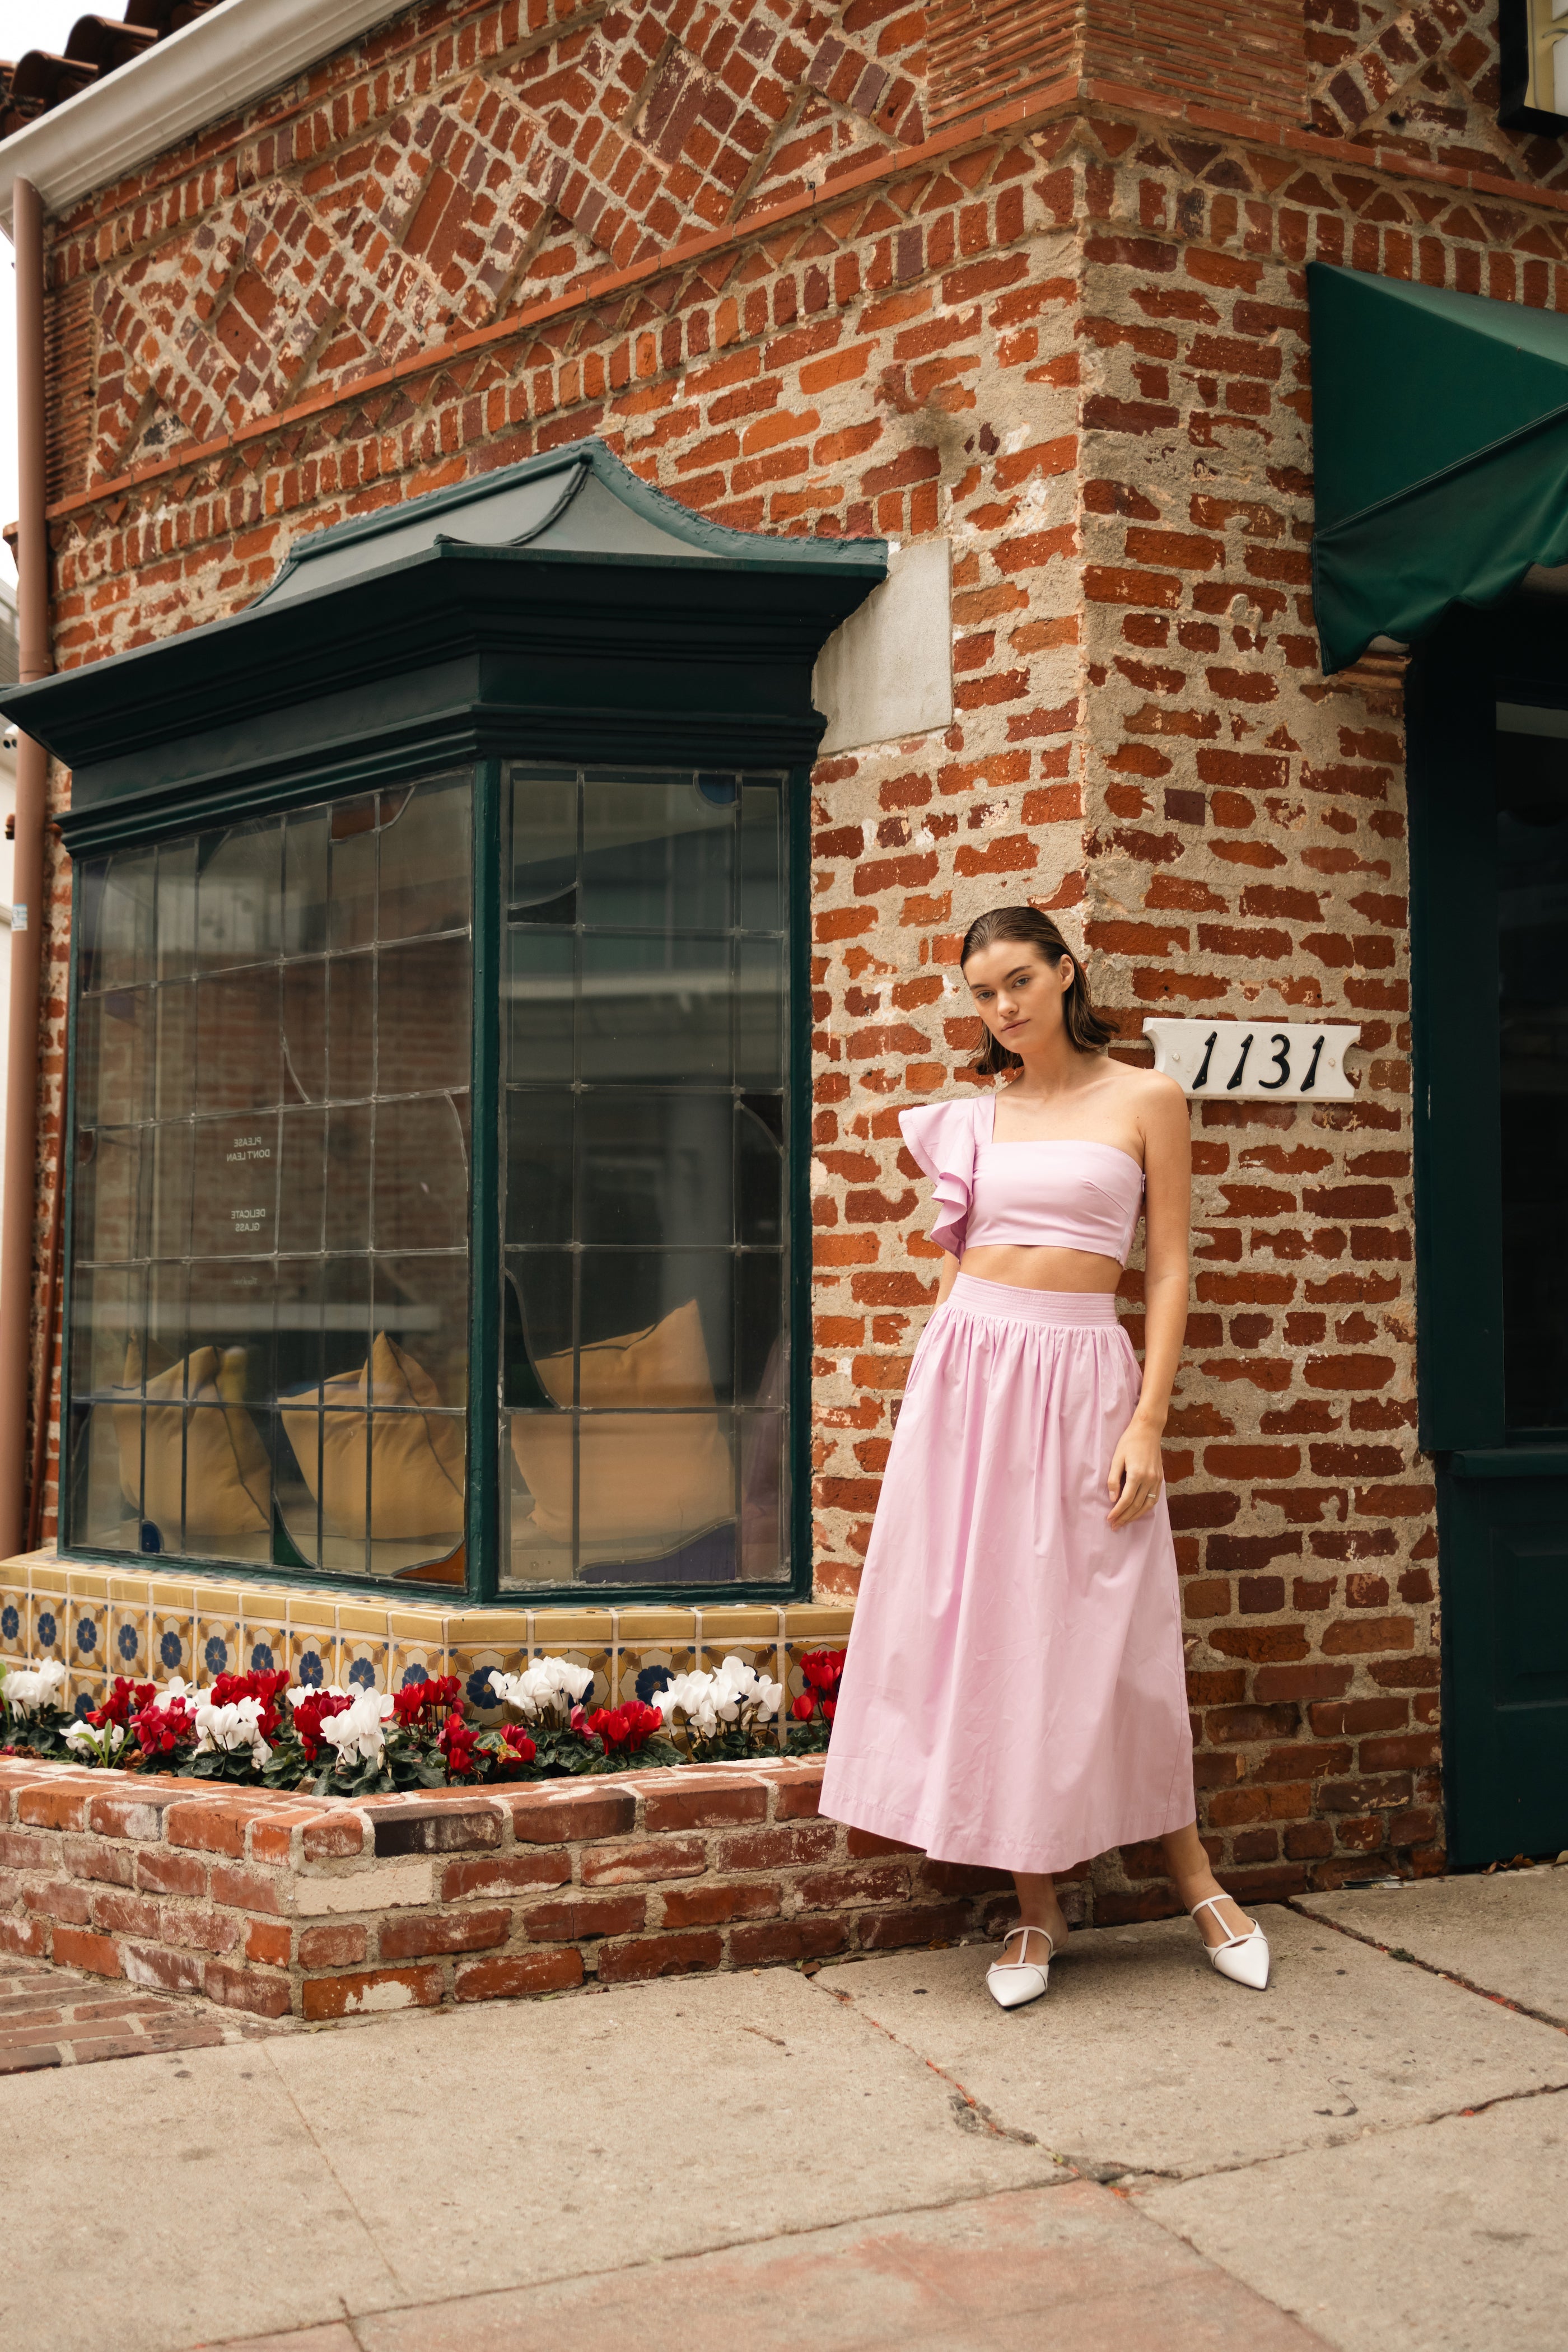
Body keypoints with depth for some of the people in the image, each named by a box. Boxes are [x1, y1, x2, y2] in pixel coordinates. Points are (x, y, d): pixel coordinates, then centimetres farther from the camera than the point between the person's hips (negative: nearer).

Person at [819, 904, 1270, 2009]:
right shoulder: (975, 1116, 11)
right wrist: (956, 1375, 10)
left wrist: (1148, 1424, -9)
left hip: (1083, 1371, -3)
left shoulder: (1145, 1100, 1)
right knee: (983, 1625, 2)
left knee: (1108, 1635, 1)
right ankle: (1038, 1906, 12)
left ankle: (1197, 1879, 20)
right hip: (969, 1368, 3)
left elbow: (1169, 1271, -2)